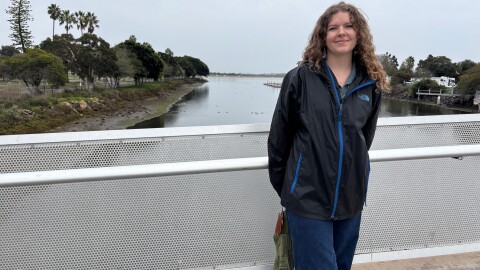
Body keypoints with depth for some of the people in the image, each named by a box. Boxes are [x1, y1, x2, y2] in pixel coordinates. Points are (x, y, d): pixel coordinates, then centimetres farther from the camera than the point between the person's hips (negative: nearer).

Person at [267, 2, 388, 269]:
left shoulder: (371, 83, 4)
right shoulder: (301, 78, -8)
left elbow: (365, 138, 14)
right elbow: (279, 137, -3)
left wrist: (355, 176, 14)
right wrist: (283, 186, 3)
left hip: (351, 197, 5)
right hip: (308, 196, -4)